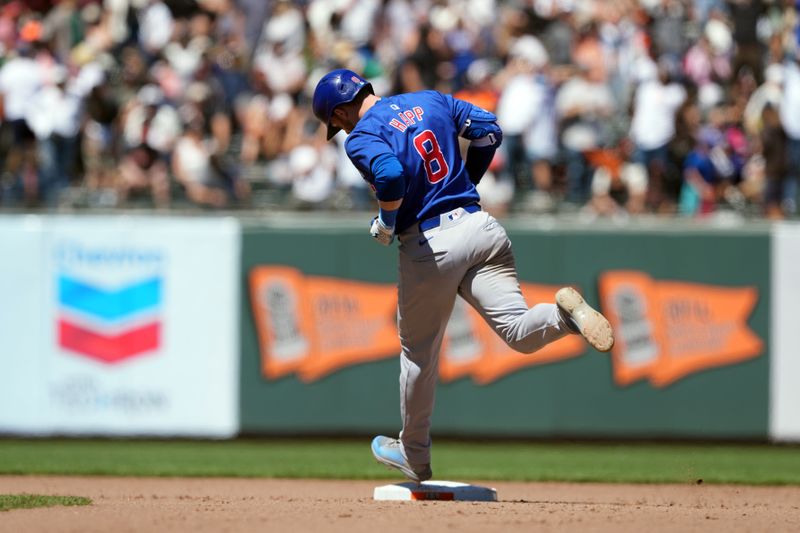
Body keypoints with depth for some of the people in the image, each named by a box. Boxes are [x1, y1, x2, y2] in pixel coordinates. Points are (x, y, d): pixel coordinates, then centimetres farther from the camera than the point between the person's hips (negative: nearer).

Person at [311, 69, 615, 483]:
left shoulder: (361, 137, -6)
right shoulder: (430, 101, 14)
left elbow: (390, 176, -25)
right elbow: (488, 130, 12)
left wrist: (385, 226, -8)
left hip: (429, 245, -4)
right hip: (479, 227, 4)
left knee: (419, 353, 15)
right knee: (520, 333, -5)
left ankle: (415, 456, 30)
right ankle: (564, 311, -37)